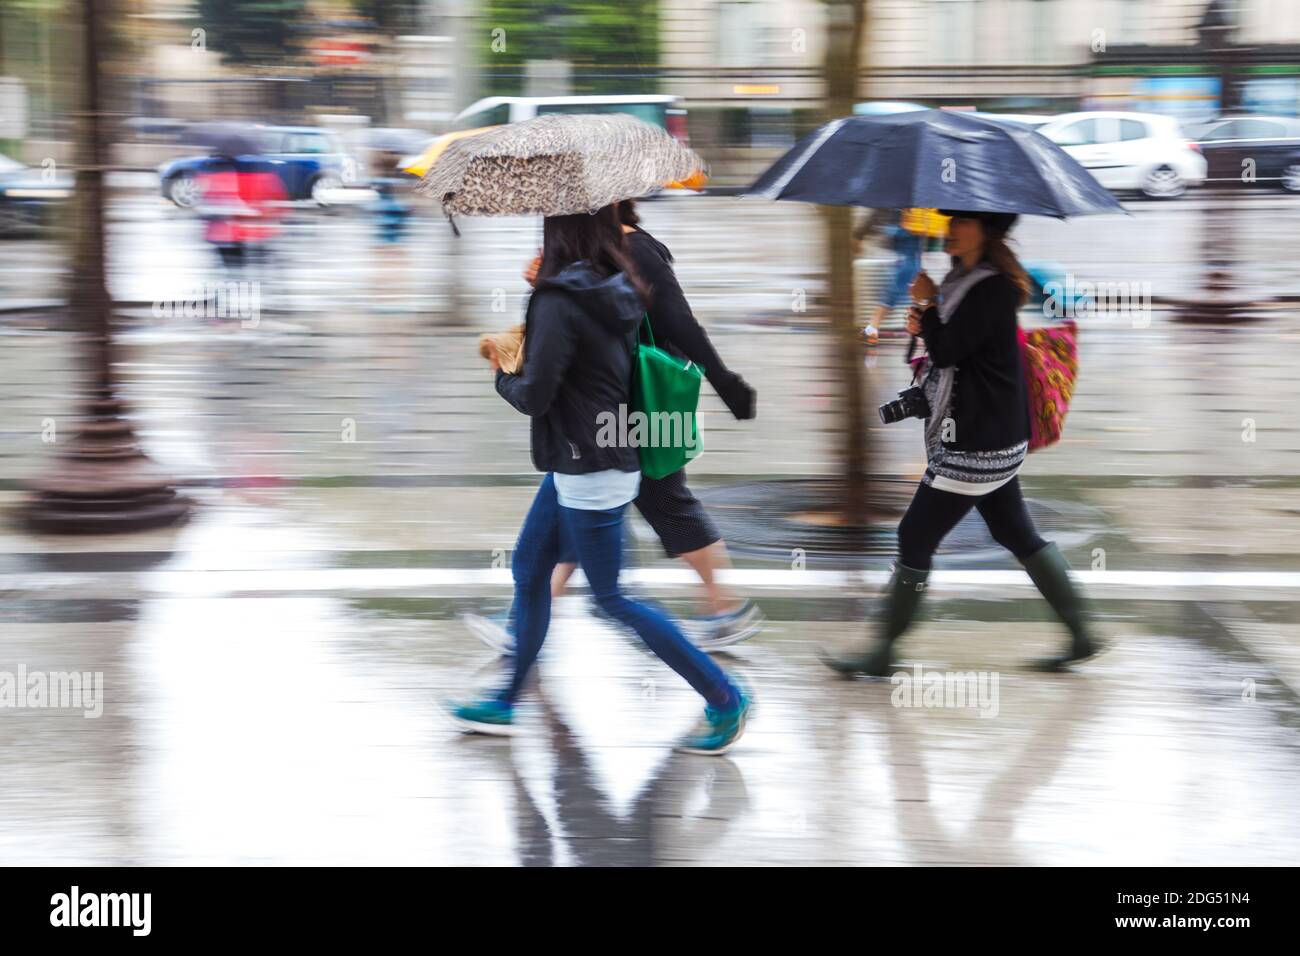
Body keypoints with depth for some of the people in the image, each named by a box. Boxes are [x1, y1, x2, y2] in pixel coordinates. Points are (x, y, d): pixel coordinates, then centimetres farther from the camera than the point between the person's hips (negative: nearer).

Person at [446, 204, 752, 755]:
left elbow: (533, 397, -20)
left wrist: (502, 377, 1)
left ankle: (723, 698, 4)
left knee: (612, 599, 0)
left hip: (590, 473, -9)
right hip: (577, 465, 9)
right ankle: (505, 704, 26)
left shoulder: (560, 301, -21)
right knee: (528, 573, 16)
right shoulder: (617, 293, 5)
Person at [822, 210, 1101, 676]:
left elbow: (948, 352, -24)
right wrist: (925, 326, -3)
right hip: (990, 437, 10)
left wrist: (926, 303, -9)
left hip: (977, 445, -10)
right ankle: (1081, 635, 19)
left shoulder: (992, 288, -18)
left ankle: (882, 652, 4)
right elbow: (953, 349, 18)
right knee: (1017, 534, 14)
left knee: (915, 537, -4)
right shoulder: (963, 279, 12)